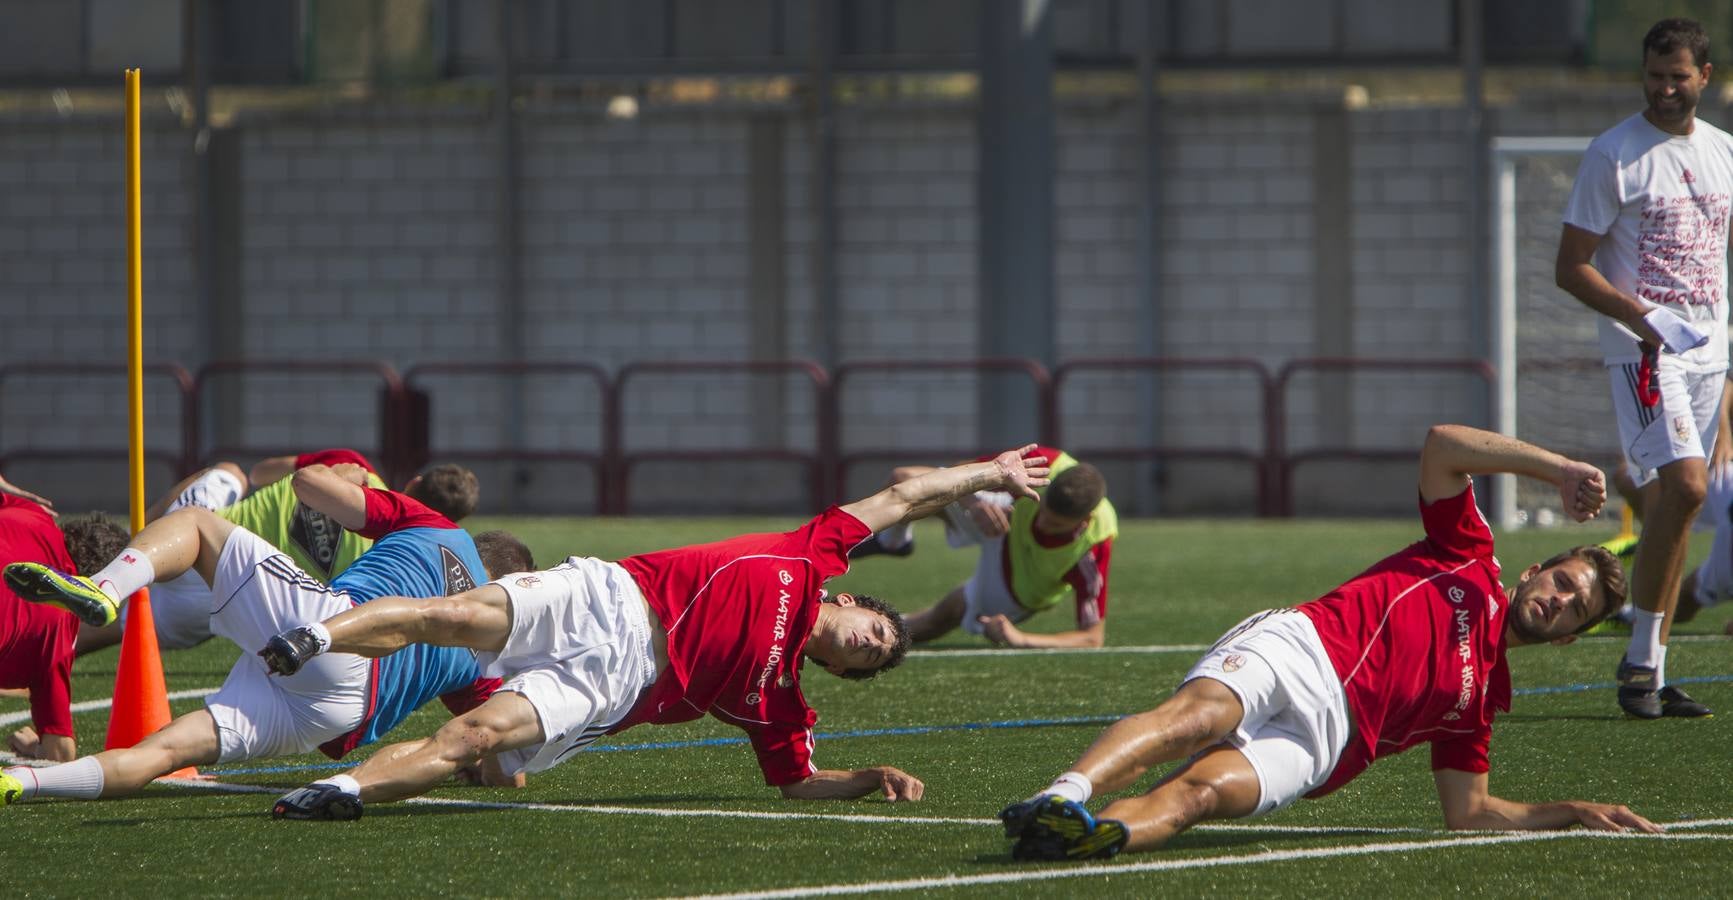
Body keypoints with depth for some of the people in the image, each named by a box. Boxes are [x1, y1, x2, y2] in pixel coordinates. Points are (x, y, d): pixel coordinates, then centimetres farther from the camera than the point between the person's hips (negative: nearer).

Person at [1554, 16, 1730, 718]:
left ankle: (1652, 676, 8)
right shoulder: (1613, 155, -7)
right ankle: (1639, 661, -14)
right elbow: (1572, 267, -8)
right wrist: (1644, 319, -20)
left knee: (1670, 502, 6)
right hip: (1643, 350, -6)